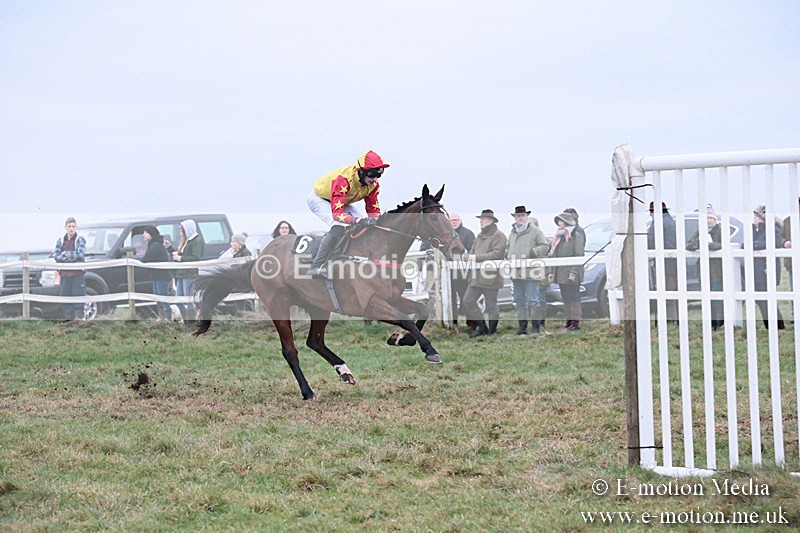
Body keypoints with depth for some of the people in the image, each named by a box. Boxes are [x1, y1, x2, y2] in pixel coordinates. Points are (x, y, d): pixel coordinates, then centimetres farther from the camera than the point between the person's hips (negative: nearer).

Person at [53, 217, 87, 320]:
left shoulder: (80, 240, 2)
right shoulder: (60, 241, 13)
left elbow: (80, 253, -13)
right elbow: (56, 255, 1)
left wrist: (65, 254, -9)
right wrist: (72, 257, -11)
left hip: (78, 274, -4)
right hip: (64, 274, 4)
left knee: (78, 295, -6)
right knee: (64, 296, 2)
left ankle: (79, 317, -3)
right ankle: (68, 317, 8)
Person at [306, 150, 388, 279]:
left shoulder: (373, 184, -18)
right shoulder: (343, 180, -41)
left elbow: (373, 210, -8)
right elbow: (337, 213, -47)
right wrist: (358, 220, -61)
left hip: (342, 202, 8)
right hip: (319, 199, -8)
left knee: (367, 225, -6)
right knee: (339, 227, -32)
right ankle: (317, 267, -31)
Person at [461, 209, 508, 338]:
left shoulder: (499, 236, -8)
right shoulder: (480, 236, 19)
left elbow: (497, 254, -18)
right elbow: (473, 250, 24)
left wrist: (477, 257, -18)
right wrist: (470, 256, -2)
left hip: (491, 277, -8)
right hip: (477, 276, 8)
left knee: (491, 305, 0)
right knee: (468, 300, 3)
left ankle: (492, 329, 13)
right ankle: (481, 327, 12)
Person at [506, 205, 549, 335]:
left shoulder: (535, 231, 0)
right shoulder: (512, 233, 19)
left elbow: (545, 247, -3)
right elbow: (509, 248, 30)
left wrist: (532, 252, -15)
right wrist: (508, 255, 8)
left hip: (530, 272, -7)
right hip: (516, 273, 7)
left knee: (533, 300, -7)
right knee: (519, 300, 8)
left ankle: (536, 326, -4)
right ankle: (522, 326, 14)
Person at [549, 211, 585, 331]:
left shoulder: (576, 236, -8)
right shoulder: (559, 236, 17)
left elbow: (579, 256, -14)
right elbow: (554, 255, 21)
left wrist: (574, 272, -20)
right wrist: (552, 271, 16)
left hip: (571, 274, -8)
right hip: (560, 274, 8)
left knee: (573, 297, -7)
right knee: (565, 298, 9)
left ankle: (576, 322, -6)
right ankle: (569, 320, 14)